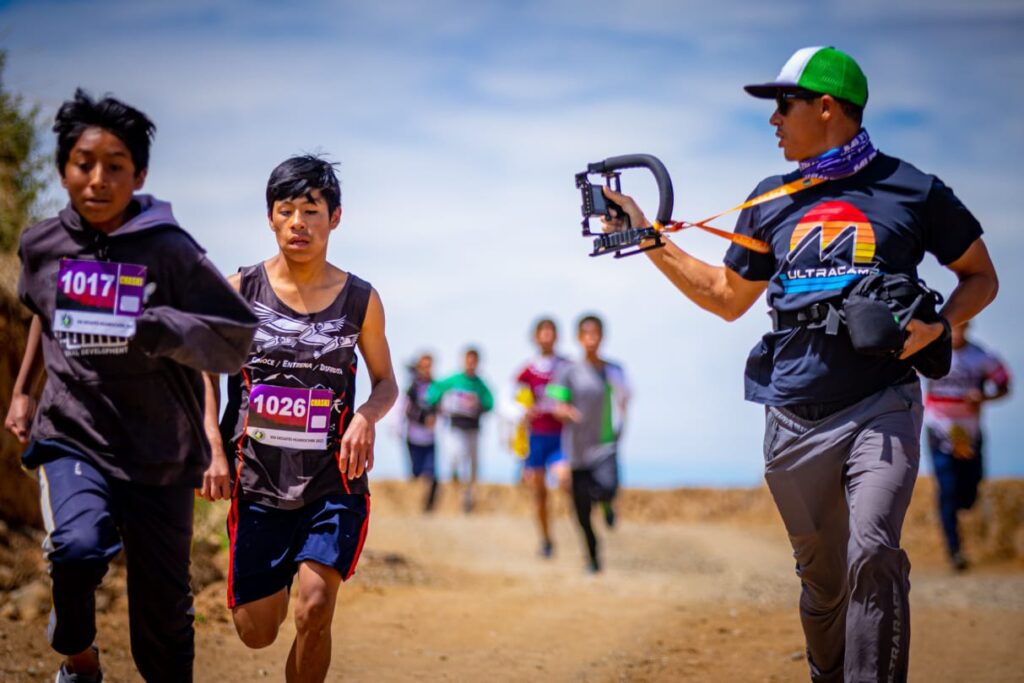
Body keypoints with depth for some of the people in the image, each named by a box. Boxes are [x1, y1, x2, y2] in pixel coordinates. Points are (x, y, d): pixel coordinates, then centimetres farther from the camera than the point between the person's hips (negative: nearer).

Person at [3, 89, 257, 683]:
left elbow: (238, 338, -8)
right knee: (78, 547, -29)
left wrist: (169, 331, -23)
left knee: (163, 614, 3)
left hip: (161, 458, -1)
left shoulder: (170, 250, -8)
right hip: (72, 437, 1)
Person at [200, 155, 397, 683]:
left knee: (314, 610, -18)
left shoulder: (360, 300, -2)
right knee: (256, 632, 6)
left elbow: (386, 383, 9)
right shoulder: (240, 291, -3)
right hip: (258, 480, 1)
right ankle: (276, 578, 43)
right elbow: (206, 370, 7)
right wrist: (214, 448, -5)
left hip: (334, 481, -1)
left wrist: (366, 416, -13)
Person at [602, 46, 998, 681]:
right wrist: (649, 238, 16)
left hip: (881, 407, -4)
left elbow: (981, 277, 10)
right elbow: (727, 298, 22)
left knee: (873, 557, -23)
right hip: (797, 420, 4)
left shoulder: (912, 189, 1)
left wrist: (938, 326, -9)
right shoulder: (771, 201, 13)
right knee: (822, 580, 9)